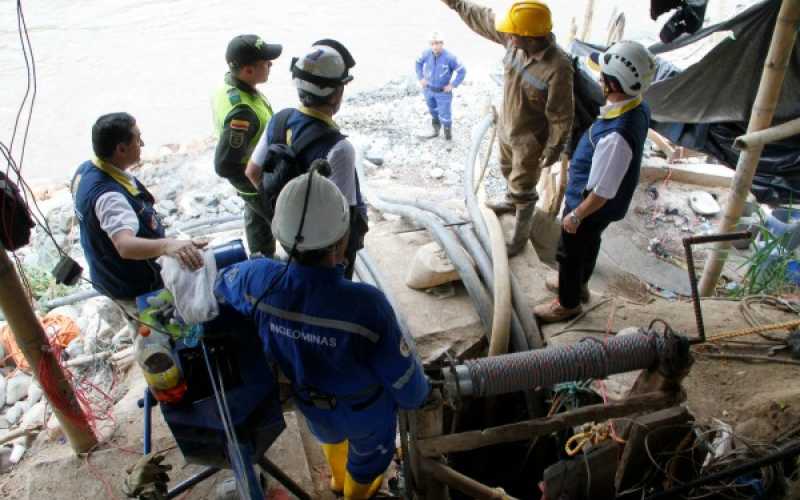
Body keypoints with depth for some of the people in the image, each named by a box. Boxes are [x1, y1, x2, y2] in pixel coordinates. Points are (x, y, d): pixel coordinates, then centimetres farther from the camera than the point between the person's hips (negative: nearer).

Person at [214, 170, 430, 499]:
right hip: (366, 409, -3)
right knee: (368, 451, 33)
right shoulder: (367, 306, -44)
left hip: (311, 401, 4)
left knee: (330, 434, 39)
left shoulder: (259, 279, -32)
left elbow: (219, 284, -5)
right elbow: (405, 384, -27)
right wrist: (417, 393, -4)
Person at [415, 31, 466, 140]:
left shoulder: (450, 57, -25)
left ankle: (448, 131, 35)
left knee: (444, 114, 4)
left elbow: (462, 71, -14)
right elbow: (418, 63, 8)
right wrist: (420, 78, 2)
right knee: (433, 111, 22)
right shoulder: (427, 53, -14)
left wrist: (453, 85, -14)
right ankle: (436, 129, 47)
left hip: (443, 92, -4)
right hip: (428, 89, 4)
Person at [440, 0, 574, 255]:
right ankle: (511, 200, 60)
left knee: (523, 189, 10)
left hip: (530, 140, -7)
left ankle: (521, 233, 31)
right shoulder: (516, 41, -16)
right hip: (506, 127, 7)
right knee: (508, 170, 32)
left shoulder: (558, 68, -34)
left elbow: (561, 117, -25)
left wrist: (553, 151, -18)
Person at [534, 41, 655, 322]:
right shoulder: (637, 107, -11)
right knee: (588, 246, 29)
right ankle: (578, 285, 54)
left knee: (570, 254, 15)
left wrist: (576, 216, -16)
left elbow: (603, 192, -30)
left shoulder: (617, 136, -40)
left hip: (593, 206, -8)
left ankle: (568, 304, 38)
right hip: (590, 196, 9)